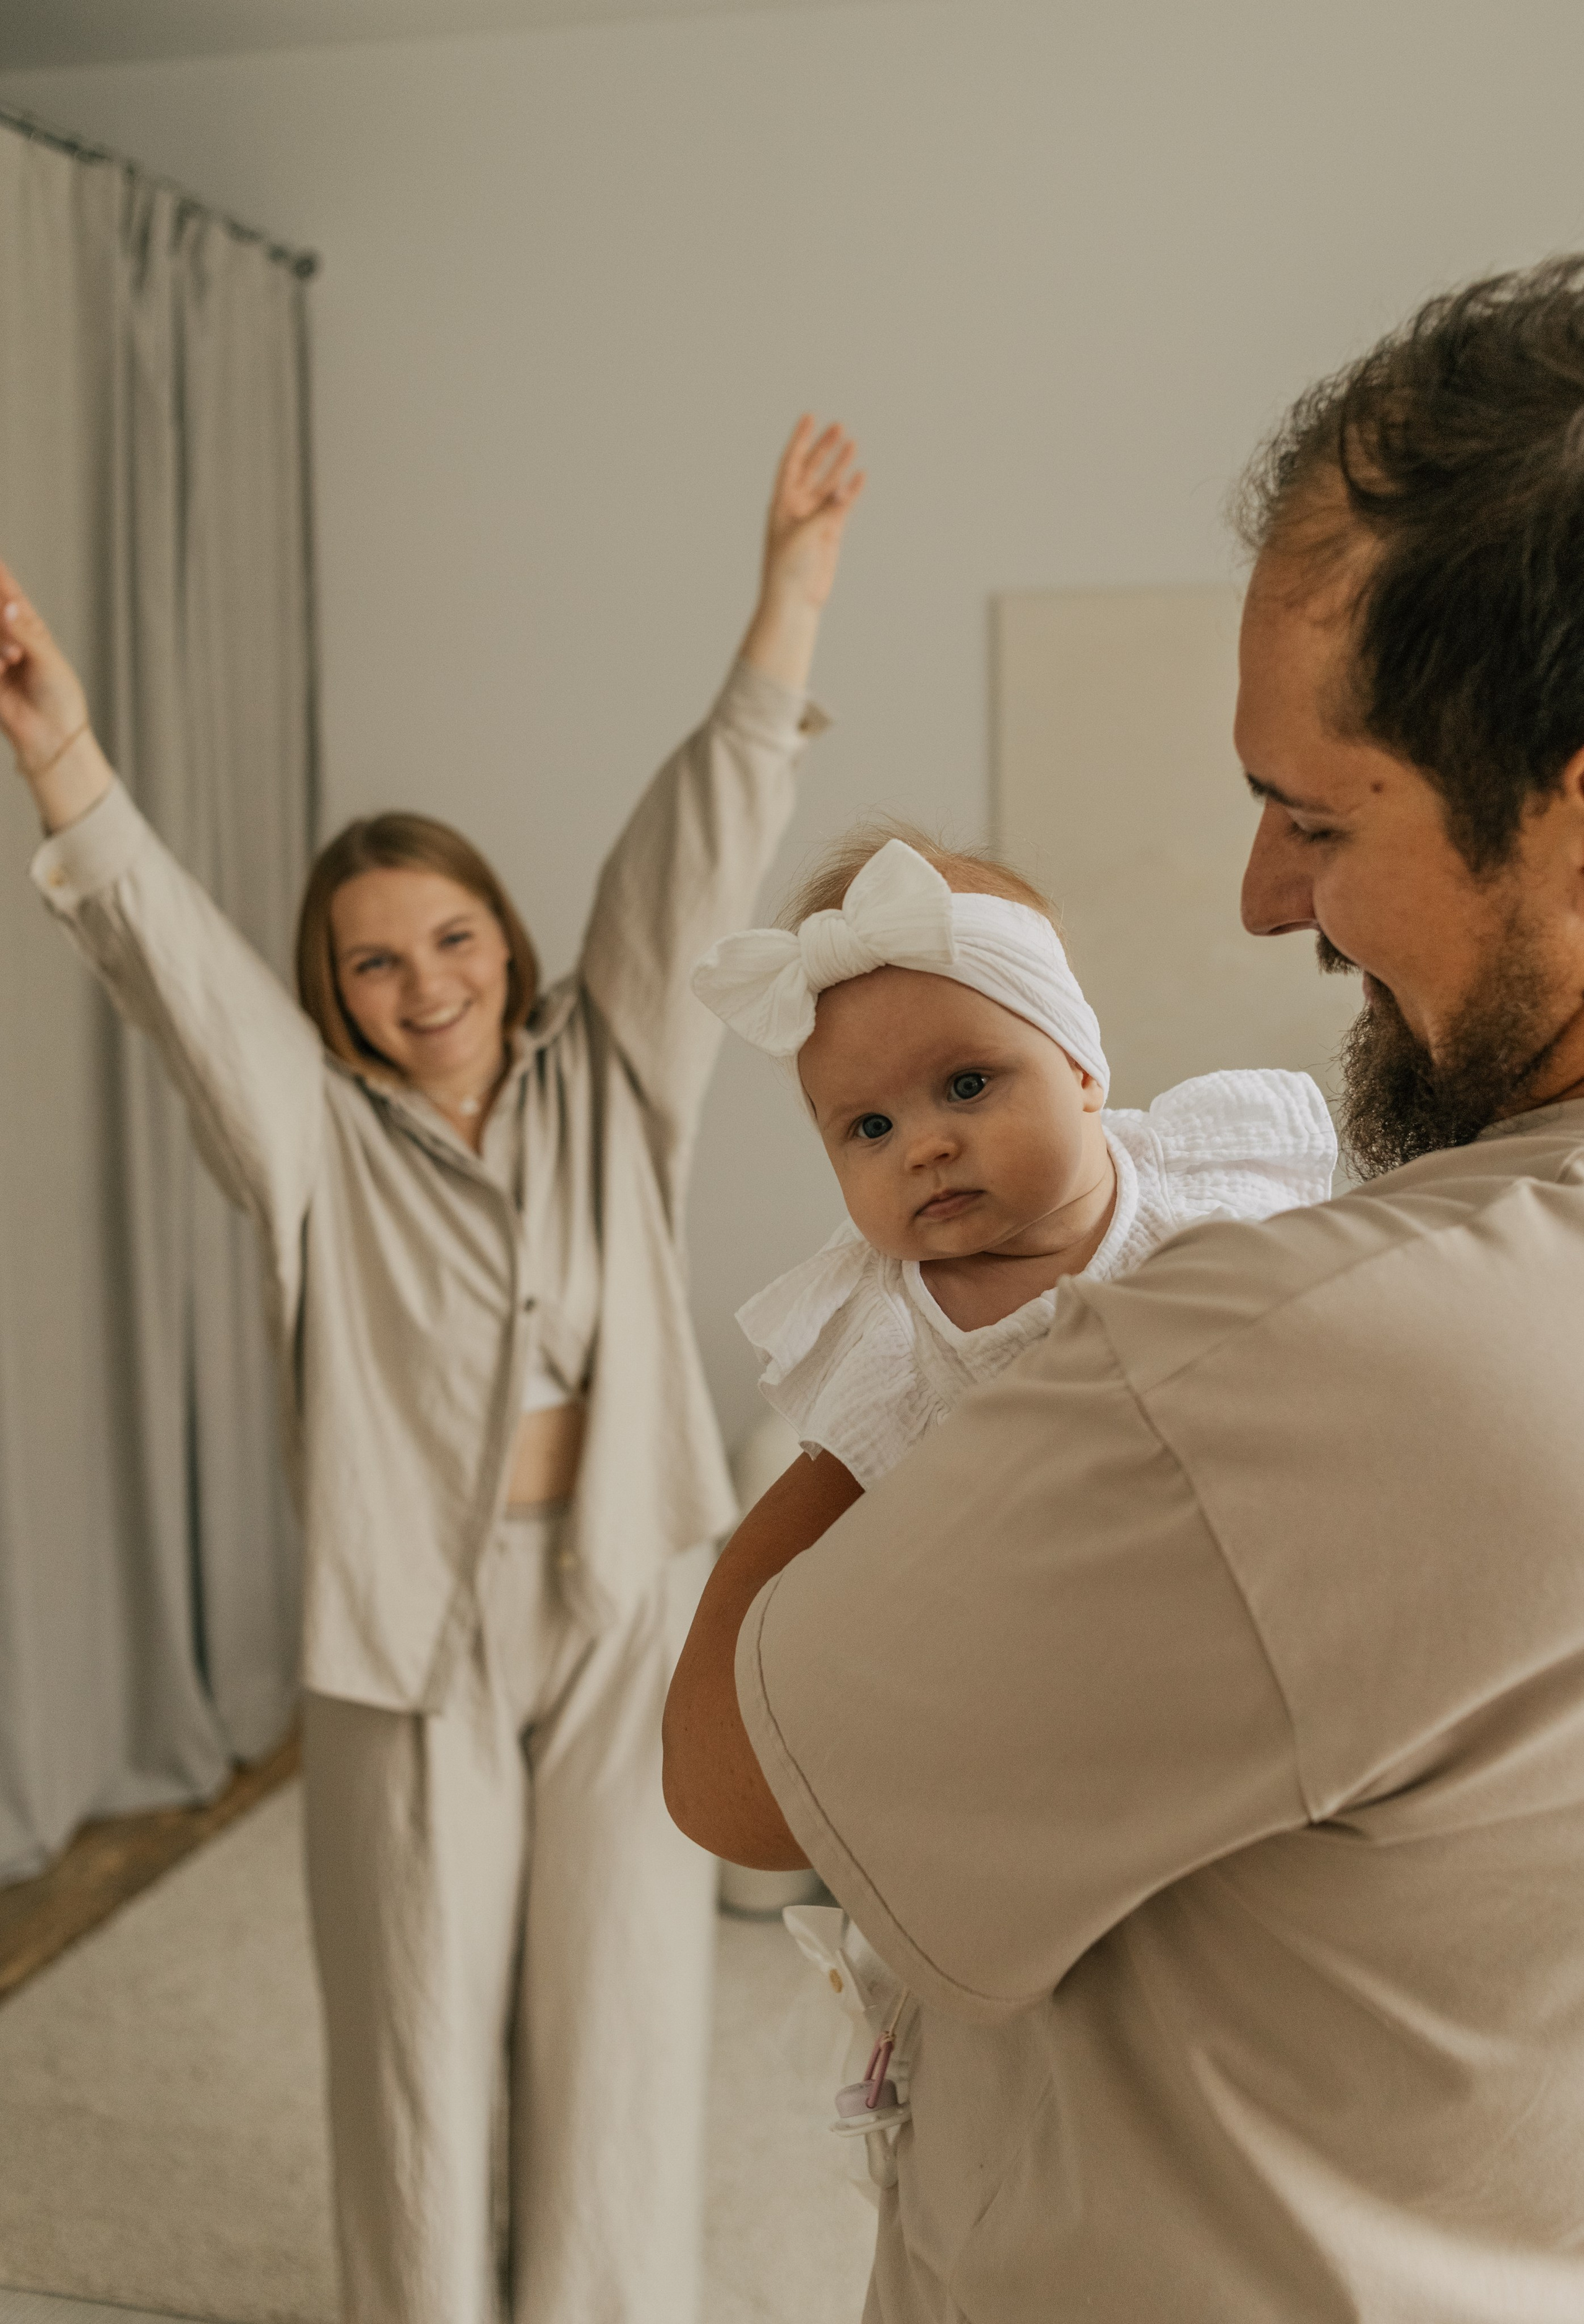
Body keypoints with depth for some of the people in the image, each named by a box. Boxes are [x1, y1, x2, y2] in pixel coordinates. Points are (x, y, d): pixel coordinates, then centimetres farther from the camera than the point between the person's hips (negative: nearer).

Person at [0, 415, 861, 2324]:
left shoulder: (606, 1085, 2)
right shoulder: (318, 1144, -2)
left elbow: (691, 869, -7)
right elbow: (178, 966, -17)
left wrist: (788, 610, -15)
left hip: (626, 1625, 1)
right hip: (412, 1644, -1)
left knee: (619, 2044, 11)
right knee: (417, 2053, 12)